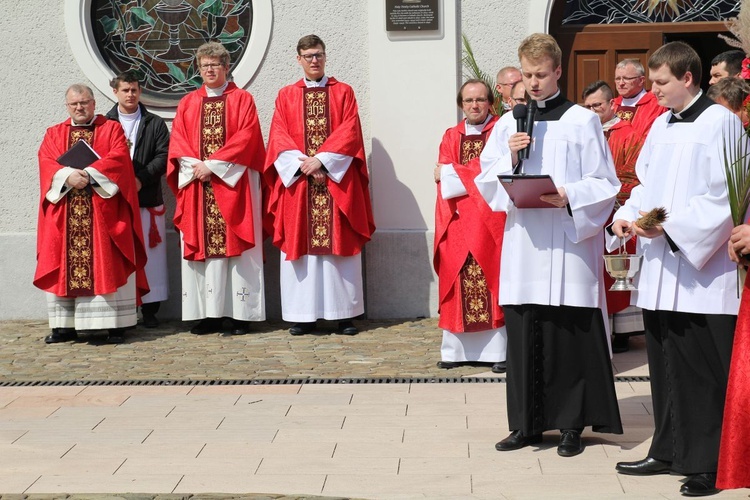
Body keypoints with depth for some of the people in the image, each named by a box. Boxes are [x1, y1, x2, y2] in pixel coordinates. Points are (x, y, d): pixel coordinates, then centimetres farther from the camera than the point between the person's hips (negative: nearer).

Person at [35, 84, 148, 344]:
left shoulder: (112, 128, 10)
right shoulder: (54, 134, 17)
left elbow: (118, 158, -6)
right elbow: (46, 163, 3)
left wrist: (89, 174, -17)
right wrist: (68, 176, -16)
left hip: (103, 212, -3)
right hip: (64, 213, 3)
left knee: (106, 264, -6)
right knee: (64, 265, -1)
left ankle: (114, 324, -6)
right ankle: (65, 325, 3)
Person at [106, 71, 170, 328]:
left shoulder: (155, 124, 10)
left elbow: (163, 156, 0)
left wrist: (142, 178, -12)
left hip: (148, 198, 0)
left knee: (150, 252, 0)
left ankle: (150, 309, 6)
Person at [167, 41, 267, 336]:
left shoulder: (242, 99, 5)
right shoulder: (188, 103, 15)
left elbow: (246, 137, -7)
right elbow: (177, 142, 8)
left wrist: (213, 165, -14)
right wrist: (196, 165, -11)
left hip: (233, 184, -3)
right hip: (197, 183, 3)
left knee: (236, 246, -4)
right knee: (200, 247, -1)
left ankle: (241, 315, -2)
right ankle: (208, 314, 2)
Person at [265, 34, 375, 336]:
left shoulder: (343, 92, 9)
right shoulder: (286, 96, 12)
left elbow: (349, 133, -3)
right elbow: (279, 138, 1)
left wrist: (321, 161, -14)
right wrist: (304, 164, -13)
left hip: (336, 180, -1)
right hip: (298, 178, 1)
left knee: (340, 244, -2)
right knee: (300, 245, -2)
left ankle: (344, 314, 2)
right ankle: (303, 316, 2)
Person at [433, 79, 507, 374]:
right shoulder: (451, 137, 16)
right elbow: (442, 177, 4)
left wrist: (453, 173, -6)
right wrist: (474, 174, -13)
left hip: (489, 219, -3)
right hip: (458, 221, 3)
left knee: (491, 281, -6)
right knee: (458, 283, 0)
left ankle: (499, 349, -4)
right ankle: (457, 349, 3)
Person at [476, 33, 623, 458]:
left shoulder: (583, 121, 2)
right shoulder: (508, 124, 12)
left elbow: (604, 183, -1)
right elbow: (487, 182, 10)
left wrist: (569, 197, -18)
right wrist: (510, 157, -8)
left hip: (570, 242, -3)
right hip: (523, 242, 3)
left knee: (570, 334, -1)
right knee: (523, 332, 4)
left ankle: (572, 423, 10)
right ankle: (528, 423, 14)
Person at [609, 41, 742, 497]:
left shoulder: (720, 122, -8)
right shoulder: (662, 125, 15)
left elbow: (724, 197, -14)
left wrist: (670, 227, -20)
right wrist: (625, 217, 1)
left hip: (702, 272, -7)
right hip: (660, 270, 8)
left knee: (703, 372, -5)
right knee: (665, 367, 12)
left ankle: (709, 463, 4)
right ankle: (669, 451, 23)